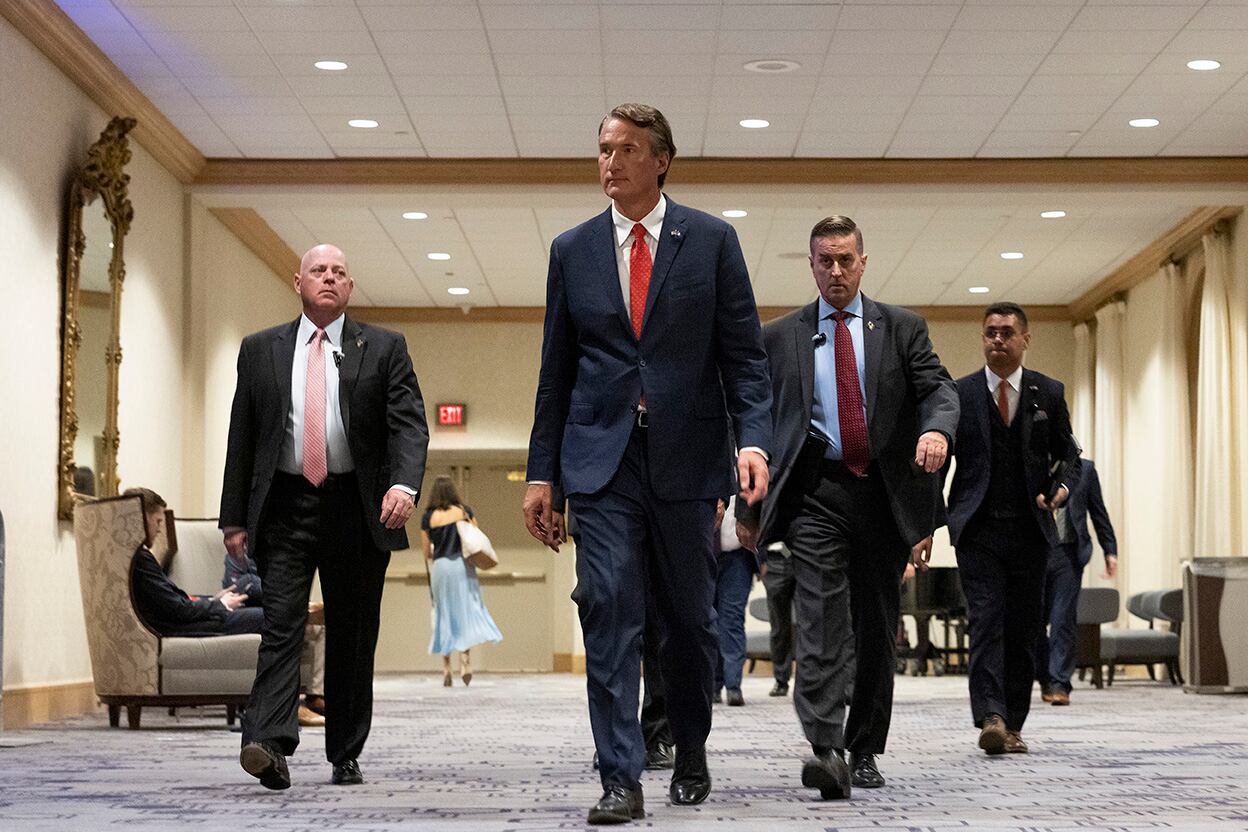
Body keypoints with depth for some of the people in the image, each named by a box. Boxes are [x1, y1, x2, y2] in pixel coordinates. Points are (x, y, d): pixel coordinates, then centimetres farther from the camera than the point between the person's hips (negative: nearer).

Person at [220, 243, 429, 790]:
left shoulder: (384, 349, 7)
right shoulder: (260, 350, 10)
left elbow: (409, 422, -3)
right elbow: (241, 438, 11)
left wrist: (403, 483, -22)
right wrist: (234, 517, 6)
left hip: (356, 508, 0)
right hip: (285, 505, 0)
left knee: (352, 637, 6)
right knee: (281, 626, -12)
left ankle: (346, 756, 15)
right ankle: (270, 746, -22)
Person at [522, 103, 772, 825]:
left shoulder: (711, 240, 5)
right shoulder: (572, 250, 10)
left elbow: (744, 352, 2)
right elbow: (556, 370, 12)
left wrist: (753, 438, -13)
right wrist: (542, 472, 7)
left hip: (686, 458, -1)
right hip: (603, 458, 1)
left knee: (690, 617, 8)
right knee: (610, 614, -8)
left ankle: (692, 757, 28)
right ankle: (622, 780, -7)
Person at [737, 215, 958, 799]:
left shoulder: (902, 328, 10)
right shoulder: (779, 337, 10)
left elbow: (937, 388, -2)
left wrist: (937, 428, -26)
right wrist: (750, 506, 9)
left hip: (884, 494, 2)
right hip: (817, 494, -2)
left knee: (878, 629, 8)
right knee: (822, 622, -16)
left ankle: (864, 751, 18)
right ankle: (826, 750, -25)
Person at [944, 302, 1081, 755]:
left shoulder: (1049, 393, 8)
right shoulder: (959, 394, 4)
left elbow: (1068, 453, 13)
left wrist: (1063, 486, -9)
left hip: (1030, 529, 2)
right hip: (978, 529, -2)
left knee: (1023, 629, 5)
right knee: (986, 621, -14)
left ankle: (1013, 725, 11)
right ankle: (991, 717, -22)